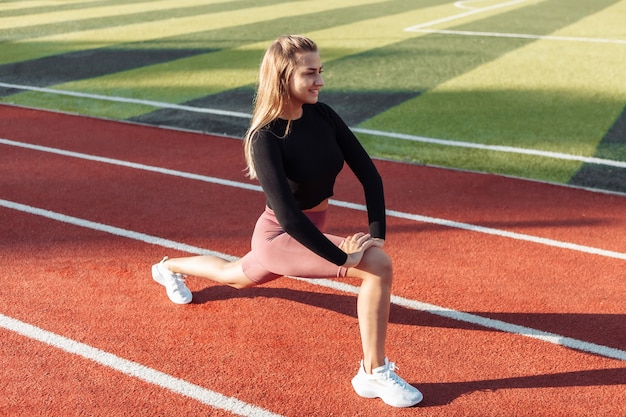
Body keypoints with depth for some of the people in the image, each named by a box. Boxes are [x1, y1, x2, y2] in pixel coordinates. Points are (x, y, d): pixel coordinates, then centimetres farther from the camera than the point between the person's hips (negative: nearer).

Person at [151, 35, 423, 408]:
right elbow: (287, 215, -32)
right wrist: (343, 257, -29)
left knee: (235, 277, 33)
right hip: (280, 238, -7)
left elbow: (369, 173, -8)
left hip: (313, 229, 7)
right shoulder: (265, 138, -27)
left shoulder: (322, 115, -8)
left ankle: (169, 268, 60)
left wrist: (377, 233, -18)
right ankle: (374, 374, -10)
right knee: (379, 266, -25)